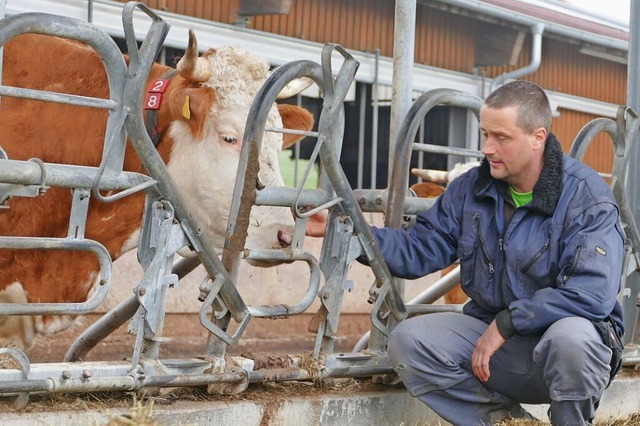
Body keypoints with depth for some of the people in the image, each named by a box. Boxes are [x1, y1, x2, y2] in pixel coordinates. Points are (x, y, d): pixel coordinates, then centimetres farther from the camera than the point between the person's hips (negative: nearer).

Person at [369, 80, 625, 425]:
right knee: (407, 341, -17)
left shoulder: (587, 197, -16)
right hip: (489, 332, 5)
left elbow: (593, 294, -26)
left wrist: (507, 323, -25)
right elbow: (420, 248, 0)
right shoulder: (471, 188, 1)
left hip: (559, 343, -5)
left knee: (571, 335, -39)